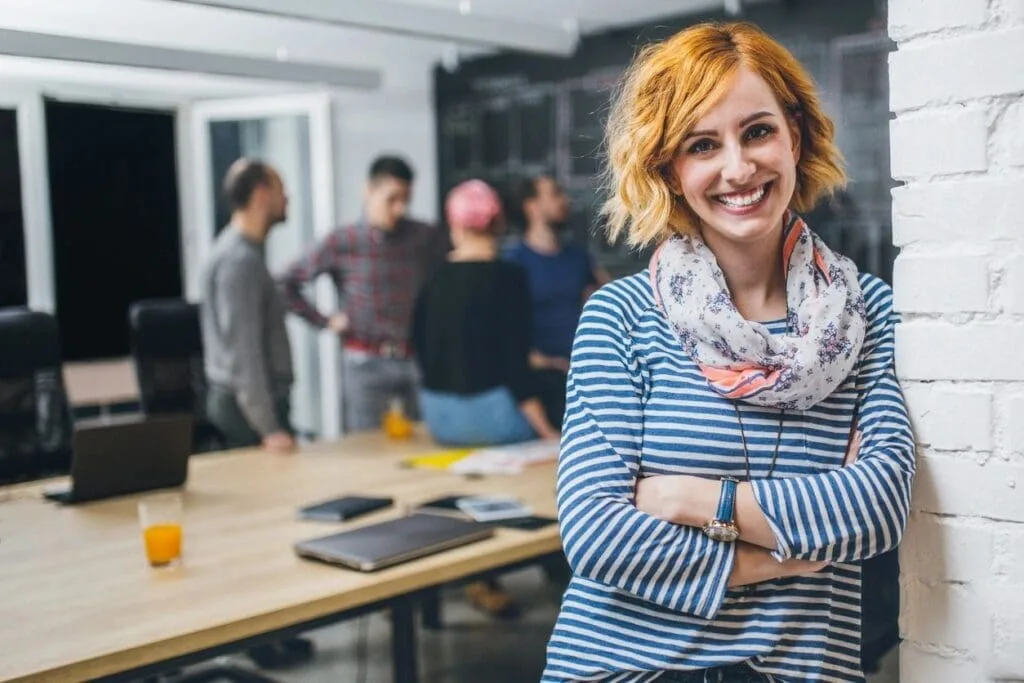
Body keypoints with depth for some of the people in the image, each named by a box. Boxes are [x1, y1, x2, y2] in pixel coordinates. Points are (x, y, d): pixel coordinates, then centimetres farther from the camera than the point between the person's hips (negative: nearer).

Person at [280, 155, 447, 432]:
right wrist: (324, 321, -3)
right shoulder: (341, 243, -5)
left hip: (419, 360, 2)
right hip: (366, 365, -2)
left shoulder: (425, 238, 1)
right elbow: (287, 283, -1)